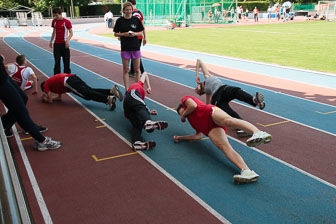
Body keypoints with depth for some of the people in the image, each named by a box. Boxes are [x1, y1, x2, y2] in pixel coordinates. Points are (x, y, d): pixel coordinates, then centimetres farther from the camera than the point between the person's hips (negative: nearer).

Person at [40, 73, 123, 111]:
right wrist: (47, 96, 53)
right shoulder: (53, 81, 44)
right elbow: (59, 98, 47)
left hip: (68, 82, -7)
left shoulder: (46, 84, 22)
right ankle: (111, 91, -25)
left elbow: (50, 101, 17)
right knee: (91, 91, -5)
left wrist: (44, 99, 36)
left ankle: (108, 99, -40)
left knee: (88, 94, -20)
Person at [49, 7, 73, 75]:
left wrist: (67, 40, -22)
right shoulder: (54, 21, 7)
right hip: (56, 44, 4)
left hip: (64, 44, -4)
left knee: (66, 61, 2)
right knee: (57, 61, 3)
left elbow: (71, 33, -7)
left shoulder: (67, 22, -7)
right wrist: (51, 41, 14)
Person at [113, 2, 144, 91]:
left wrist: (135, 33, -14)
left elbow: (141, 32, 6)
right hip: (125, 48, -1)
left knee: (137, 70, 5)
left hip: (136, 47, 1)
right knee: (125, 70, 4)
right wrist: (124, 34, -14)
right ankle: (127, 89, 12)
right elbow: (116, 34, 4)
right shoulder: (120, 20, 0)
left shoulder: (136, 19, 2)